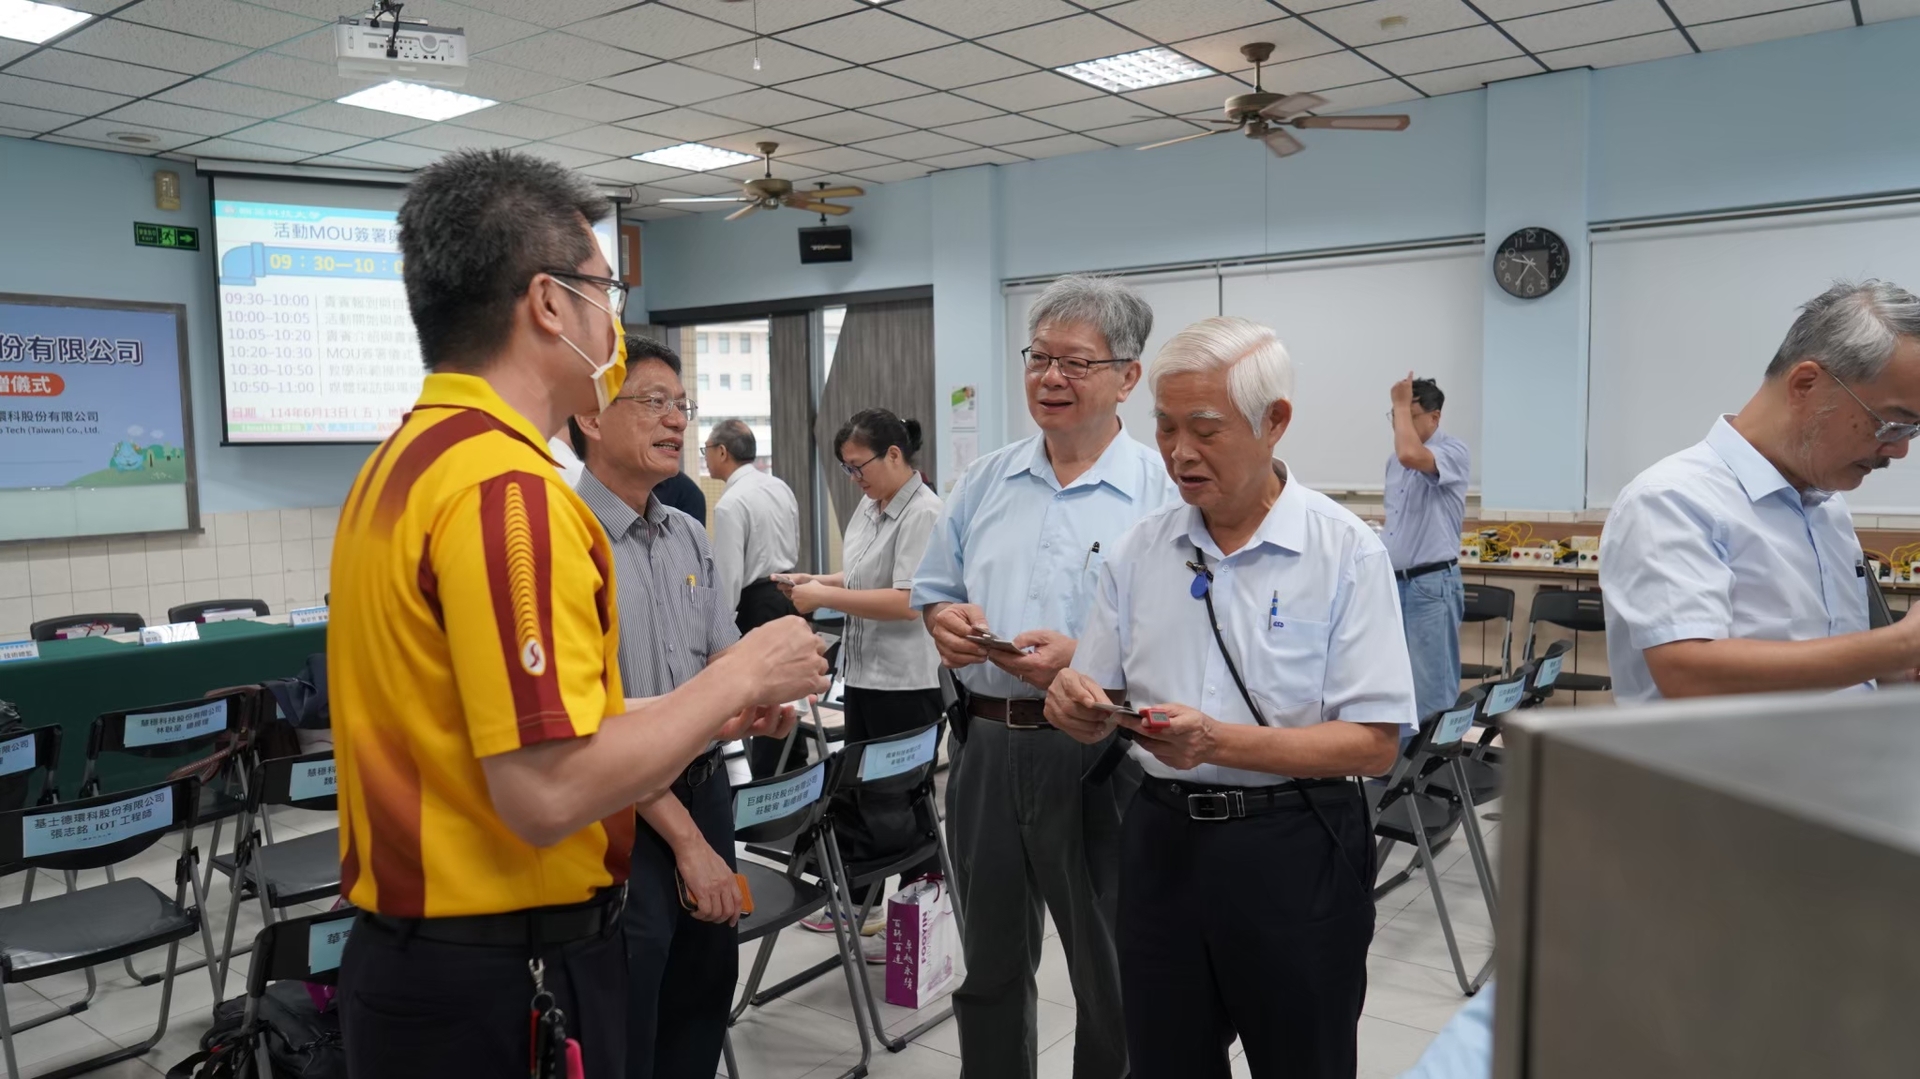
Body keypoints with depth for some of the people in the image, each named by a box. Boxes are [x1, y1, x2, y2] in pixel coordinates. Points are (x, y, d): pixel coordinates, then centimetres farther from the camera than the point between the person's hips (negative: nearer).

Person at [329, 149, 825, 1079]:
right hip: (508, 979, -9)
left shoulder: (403, 461, 8)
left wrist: (706, 710, 13)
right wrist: (737, 678, -14)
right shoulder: (505, 484, -23)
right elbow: (549, 790, -29)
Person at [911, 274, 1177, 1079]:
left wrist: (1083, 659, -25)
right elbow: (933, 590, 14)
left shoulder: (1163, 493, -9)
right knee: (990, 965, 21)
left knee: (1111, 975, 13)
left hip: (1096, 753, -5)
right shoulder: (985, 482, 8)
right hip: (986, 744, 5)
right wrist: (945, 621, -8)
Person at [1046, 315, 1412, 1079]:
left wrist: (1220, 742, -25)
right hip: (1162, 838, 4)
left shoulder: (1345, 551, -9)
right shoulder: (1139, 551, 4)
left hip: (1293, 849, -4)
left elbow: (1376, 744, -14)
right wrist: (1078, 707, -14)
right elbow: (1098, 715, 9)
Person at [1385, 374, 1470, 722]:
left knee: (1431, 685, -5)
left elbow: (1411, 455, -32)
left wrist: (1403, 404, -18)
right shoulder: (1394, 460, 14)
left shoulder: (1453, 451, -10)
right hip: (1393, 582, 8)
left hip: (1432, 584, -8)